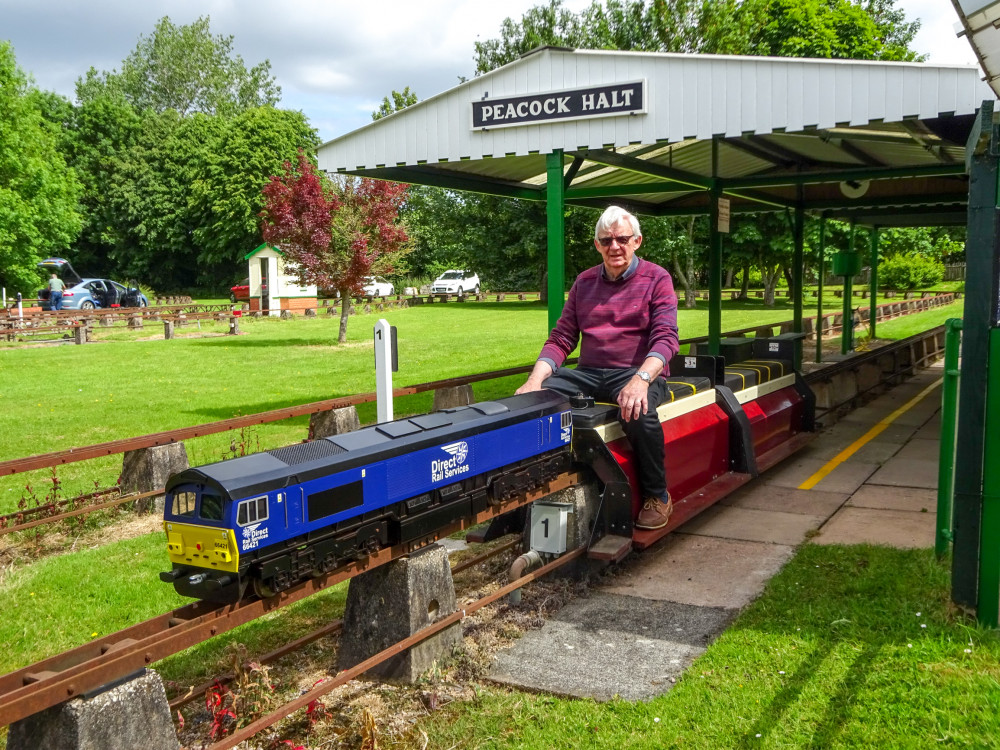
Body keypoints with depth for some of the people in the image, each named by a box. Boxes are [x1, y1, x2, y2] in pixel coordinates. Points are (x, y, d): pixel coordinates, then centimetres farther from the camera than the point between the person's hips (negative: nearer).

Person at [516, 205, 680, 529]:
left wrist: (641, 379, -30)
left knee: (638, 413, -37)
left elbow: (665, 338, -11)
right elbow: (561, 339, 10)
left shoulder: (656, 279, 1)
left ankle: (657, 496, -13)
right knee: (529, 401, -19)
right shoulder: (584, 282, 14)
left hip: (639, 372, -4)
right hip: (589, 373, 4)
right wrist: (535, 380, -8)